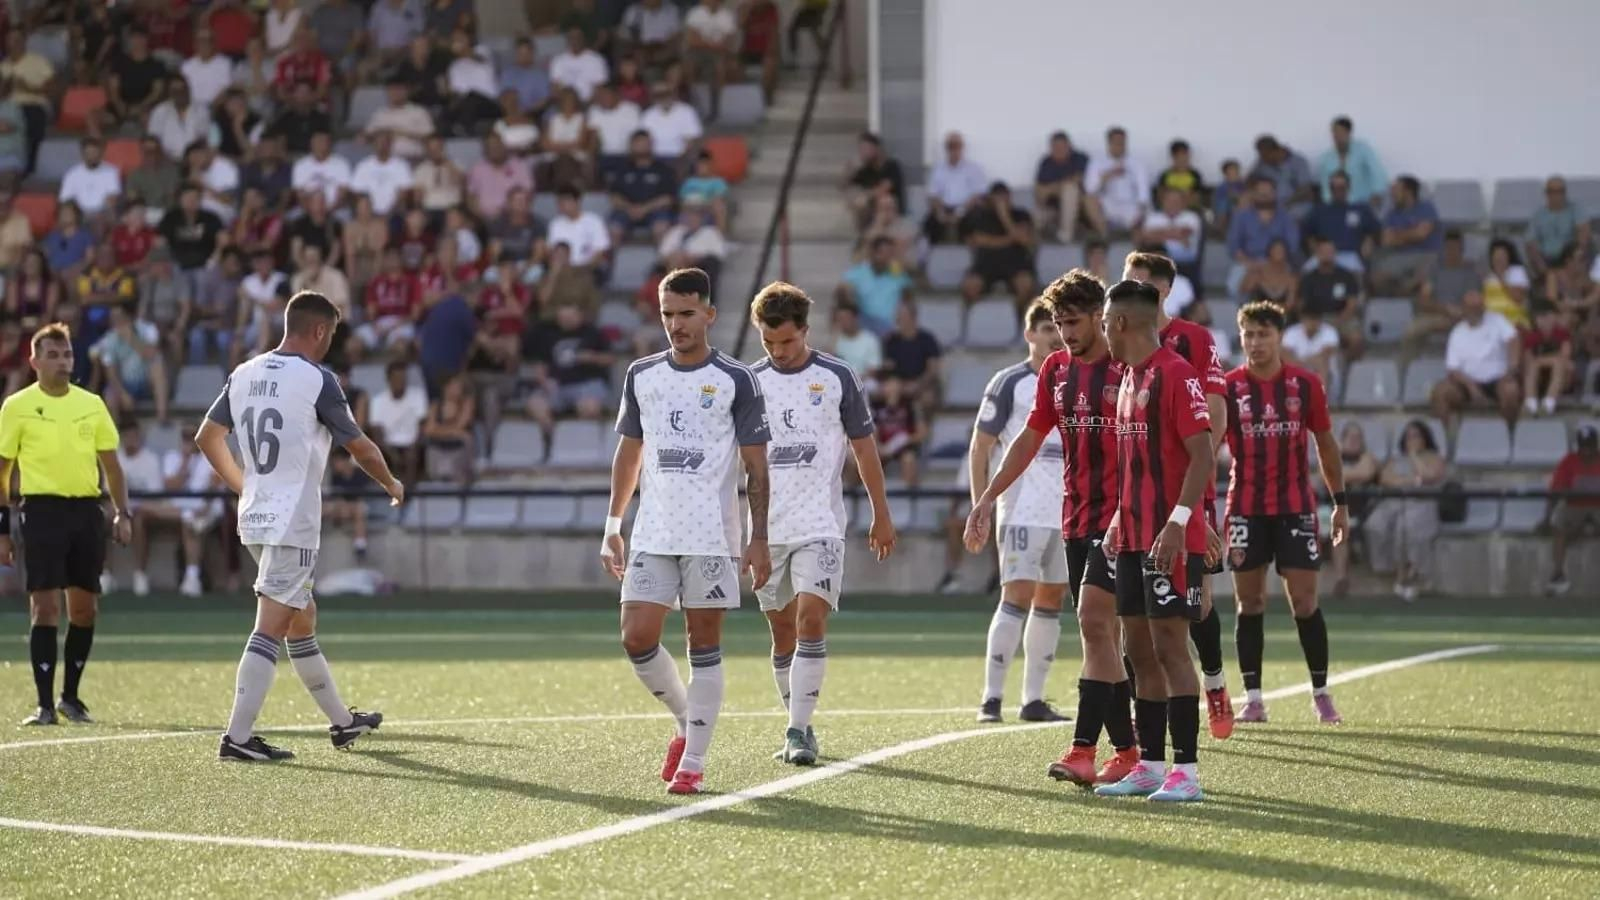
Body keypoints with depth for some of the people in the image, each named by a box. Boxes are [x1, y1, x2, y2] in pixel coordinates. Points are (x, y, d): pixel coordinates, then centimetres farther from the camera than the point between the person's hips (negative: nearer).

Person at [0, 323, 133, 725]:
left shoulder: (92, 404, 11)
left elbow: (110, 465, 16)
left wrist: (122, 513, 6)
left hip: (87, 510, 4)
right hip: (43, 510, -4)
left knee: (84, 607, 6)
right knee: (45, 606, -9)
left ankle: (70, 696, 20)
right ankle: (45, 704, -5)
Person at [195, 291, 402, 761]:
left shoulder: (244, 374, 7)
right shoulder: (317, 380, -12)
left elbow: (207, 437, 14)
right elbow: (360, 447, -3)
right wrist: (392, 485, 15)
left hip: (255, 519, 8)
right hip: (294, 523, -8)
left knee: (302, 618, 18)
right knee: (270, 629, -8)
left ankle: (341, 721, 31)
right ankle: (237, 737, -13)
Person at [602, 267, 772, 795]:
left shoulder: (736, 380, -2)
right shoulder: (641, 376, 9)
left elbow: (756, 467, -1)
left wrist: (759, 539, -7)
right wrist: (612, 527, 13)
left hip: (713, 538, -4)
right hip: (652, 535, 4)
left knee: (704, 647, -1)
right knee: (637, 638, -5)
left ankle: (693, 762, 5)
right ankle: (687, 722, 18)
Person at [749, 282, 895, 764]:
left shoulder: (837, 377, -1)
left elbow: (864, 448, 6)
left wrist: (881, 515, 8)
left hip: (820, 525, -3)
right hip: (766, 527, 3)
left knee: (811, 622, -15)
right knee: (783, 633, 7)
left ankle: (798, 732, -14)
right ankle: (799, 725, 19)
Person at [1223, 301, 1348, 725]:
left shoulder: (1306, 384, 1)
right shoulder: (1227, 388, -1)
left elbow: (1326, 445, 11)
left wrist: (1340, 502, 8)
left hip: (1296, 508, 0)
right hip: (1245, 510, 0)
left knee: (1304, 602, -4)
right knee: (1249, 603, 3)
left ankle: (1321, 694, 6)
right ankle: (1253, 698, 8)